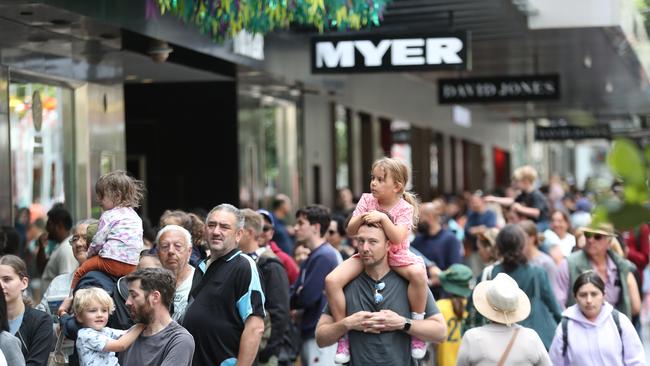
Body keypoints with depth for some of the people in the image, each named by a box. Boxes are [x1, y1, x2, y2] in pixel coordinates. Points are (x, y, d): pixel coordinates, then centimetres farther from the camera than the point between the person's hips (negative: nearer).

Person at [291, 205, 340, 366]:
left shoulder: (324, 256, -15)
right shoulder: (312, 257, 15)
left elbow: (307, 297, -20)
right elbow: (296, 290, 13)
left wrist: (291, 301, 0)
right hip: (310, 332, 10)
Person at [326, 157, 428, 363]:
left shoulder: (405, 208, -11)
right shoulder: (367, 200, -2)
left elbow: (397, 238, -24)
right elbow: (350, 231, -2)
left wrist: (382, 218, -34)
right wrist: (360, 219, -21)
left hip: (396, 255, -3)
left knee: (418, 273, -36)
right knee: (332, 280, -20)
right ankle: (343, 335, -6)